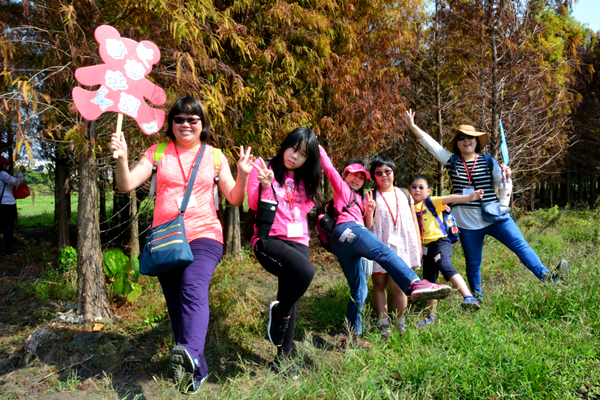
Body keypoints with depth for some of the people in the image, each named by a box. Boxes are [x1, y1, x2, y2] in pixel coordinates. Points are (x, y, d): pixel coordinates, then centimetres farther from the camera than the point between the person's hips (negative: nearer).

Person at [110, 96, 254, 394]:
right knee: (176, 305, 5)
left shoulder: (214, 157, 8)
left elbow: (234, 199, 8)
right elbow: (126, 185, 1)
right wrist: (121, 158, -18)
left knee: (193, 288, -30)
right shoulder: (158, 153, 9)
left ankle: (189, 354, -47)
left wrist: (243, 175, -11)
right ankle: (197, 370, 20)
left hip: (203, 235, -2)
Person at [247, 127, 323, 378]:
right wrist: (266, 185, -23)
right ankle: (280, 312, -3)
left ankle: (282, 358, 14)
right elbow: (254, 203, -3)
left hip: (298, 242, 5)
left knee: (292, 300, -1)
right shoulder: (264, 167, 3)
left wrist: (323, 159, 9)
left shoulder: (305, 181, 17)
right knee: (305, 271, -31)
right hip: (268, 239, -5)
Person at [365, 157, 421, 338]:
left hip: (401, 246, 1)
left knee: (398, 286, -3)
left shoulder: (404, 194, 13)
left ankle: (401, 323, 13)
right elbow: (368, 227, -1)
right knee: (379, 285, 5)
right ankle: (383, 324, 15)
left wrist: (418, 247, 12)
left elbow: (414, 222, 15)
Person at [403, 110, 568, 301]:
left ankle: (546, 275, -14)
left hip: (495, 217, 0)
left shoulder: (488, 160, 5)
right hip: (467, 221, 0)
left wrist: (506, 176, -16)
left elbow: (500, 185, 7)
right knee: (473, 263, 10)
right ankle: (477, 298, 24)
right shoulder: (452, 161, 5)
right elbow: (430, 143, -2)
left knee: (521, 245, -13)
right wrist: (412, 126, -9)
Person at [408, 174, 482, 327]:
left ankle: (469, 298, -40)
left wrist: (468, 198, -38)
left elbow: (449, 199, -22)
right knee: (428, 281, 13)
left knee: (445, 266, -34)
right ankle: (431, 315, 27)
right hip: (426, 246, 6)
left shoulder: (432, 202, -5)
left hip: (440, 242, -6)